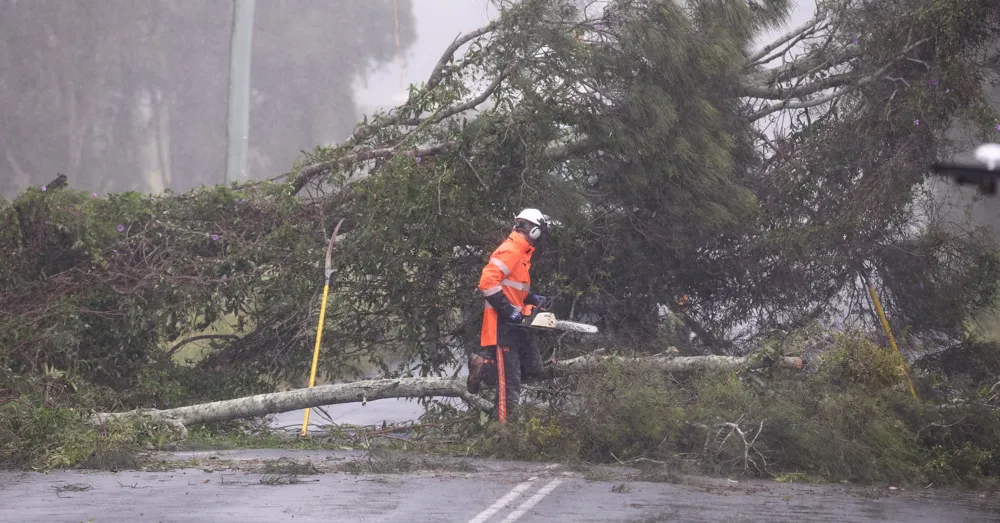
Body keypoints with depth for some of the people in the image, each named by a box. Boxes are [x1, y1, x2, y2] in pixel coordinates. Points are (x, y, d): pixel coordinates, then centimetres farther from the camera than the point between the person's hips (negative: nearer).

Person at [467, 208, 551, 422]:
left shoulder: (522, 252, 17)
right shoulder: (510, 250, -16)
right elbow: (488, 282, -25)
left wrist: (533, 299, 11)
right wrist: (509, 311, -24)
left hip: (516, 324, 10)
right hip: (502, 324, -10)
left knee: (533, 368, 11)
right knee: (509, 381, -9)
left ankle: (484, 366, 13)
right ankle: (504, 426, -5)